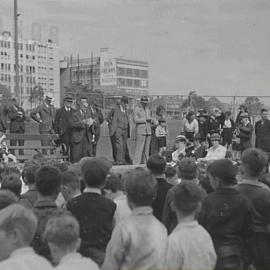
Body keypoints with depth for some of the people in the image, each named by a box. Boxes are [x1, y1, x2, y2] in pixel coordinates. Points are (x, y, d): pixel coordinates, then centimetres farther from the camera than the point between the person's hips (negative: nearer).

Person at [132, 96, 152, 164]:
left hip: (148, 131, 7)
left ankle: (144, 162, 9)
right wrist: (145, 119, -13)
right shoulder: (136, 109, -2)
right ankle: (136, 163, -8)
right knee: (139, 148, -10)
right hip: (140, 131, -7)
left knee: (146, 148, 5)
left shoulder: (148, 109, 18)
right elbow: (136, 120, -12)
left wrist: (150, 119, 1)